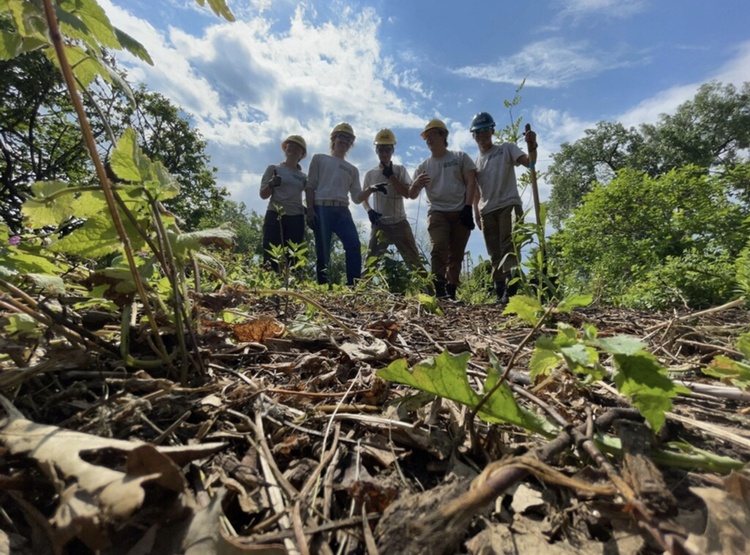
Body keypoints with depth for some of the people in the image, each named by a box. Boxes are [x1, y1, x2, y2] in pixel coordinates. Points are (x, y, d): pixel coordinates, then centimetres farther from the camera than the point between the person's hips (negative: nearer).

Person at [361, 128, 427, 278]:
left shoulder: (400, 170, 5)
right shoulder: (370, 174, 8)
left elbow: (407, 193, -7)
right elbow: (363, 198, 13)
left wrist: (390, 175, -10)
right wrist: (369, 210, -7)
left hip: (399, 223, -1)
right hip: (379, 224, 1)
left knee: (413, 258, -3)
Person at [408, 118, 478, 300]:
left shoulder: (460, 157, 11)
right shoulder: (423, 167, 13)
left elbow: (471, 182, 3)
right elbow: (412, 195, 8)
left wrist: (468, 208, -10)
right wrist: (416, 185, -16)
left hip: (460, 212, 0)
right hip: (437, 212, 0)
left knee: (456, 255, 0)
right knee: (438, 249, -21)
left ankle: (451, 292, 4)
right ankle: (440, 291, -22)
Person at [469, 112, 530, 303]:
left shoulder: (506, 149, 9)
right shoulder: (474, 162, 18)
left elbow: (528, 162, -7)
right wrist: (477, 215, 7)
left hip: (509, 205, -4)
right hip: (487, 211, 4)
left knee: (508, 248, -19)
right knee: (495, 255, 4)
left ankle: (509, 291, -27)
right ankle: (500, 294, 8)